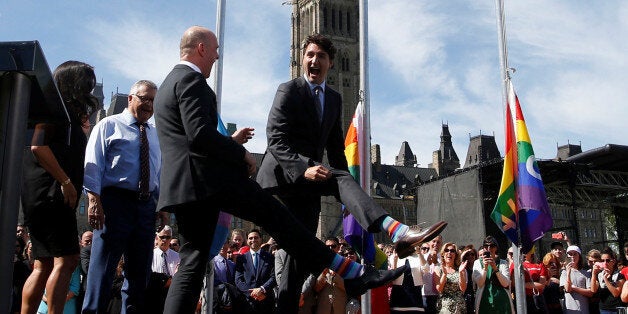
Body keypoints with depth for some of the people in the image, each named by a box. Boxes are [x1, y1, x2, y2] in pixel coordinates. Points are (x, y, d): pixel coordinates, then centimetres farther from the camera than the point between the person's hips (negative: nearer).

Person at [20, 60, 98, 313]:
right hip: (50, 194, -10)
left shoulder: (68, 114, 24)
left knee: (44, 266, 7)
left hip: (52, 196, 10)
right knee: (66, 260, -14)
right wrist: (66, 182, -18)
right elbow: (38, 146, -17)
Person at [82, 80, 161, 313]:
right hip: (115, 200, -5)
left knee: (140, 268, 10)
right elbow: (93, 165, -5)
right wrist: (94, 200, -16)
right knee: (103, 264, -6)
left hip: (146, 204, 6)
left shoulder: (155, 134, 20)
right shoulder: (109, 125, 4)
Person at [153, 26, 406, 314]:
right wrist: (241, 153, -7)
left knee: (192, 263, 6)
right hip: (212, 177, -10)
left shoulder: (167, 86, 27)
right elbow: (199, 134, -19)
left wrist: (231, 140, 23)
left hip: (181, 187, 10)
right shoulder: (192, 80, -5)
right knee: (278, 219, -8)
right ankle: (351, 274, -6)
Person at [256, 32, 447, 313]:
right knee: (340, 177, -32)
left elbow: (335, 145, 17)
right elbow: (276, 139, -14)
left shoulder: (334, 99, 17)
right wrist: (304, 167, -31)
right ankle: (397, 232, -51)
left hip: (308, 175, 7)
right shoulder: (288, 90, -2)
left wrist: (347, 190, 4)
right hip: (284, 172, -7)